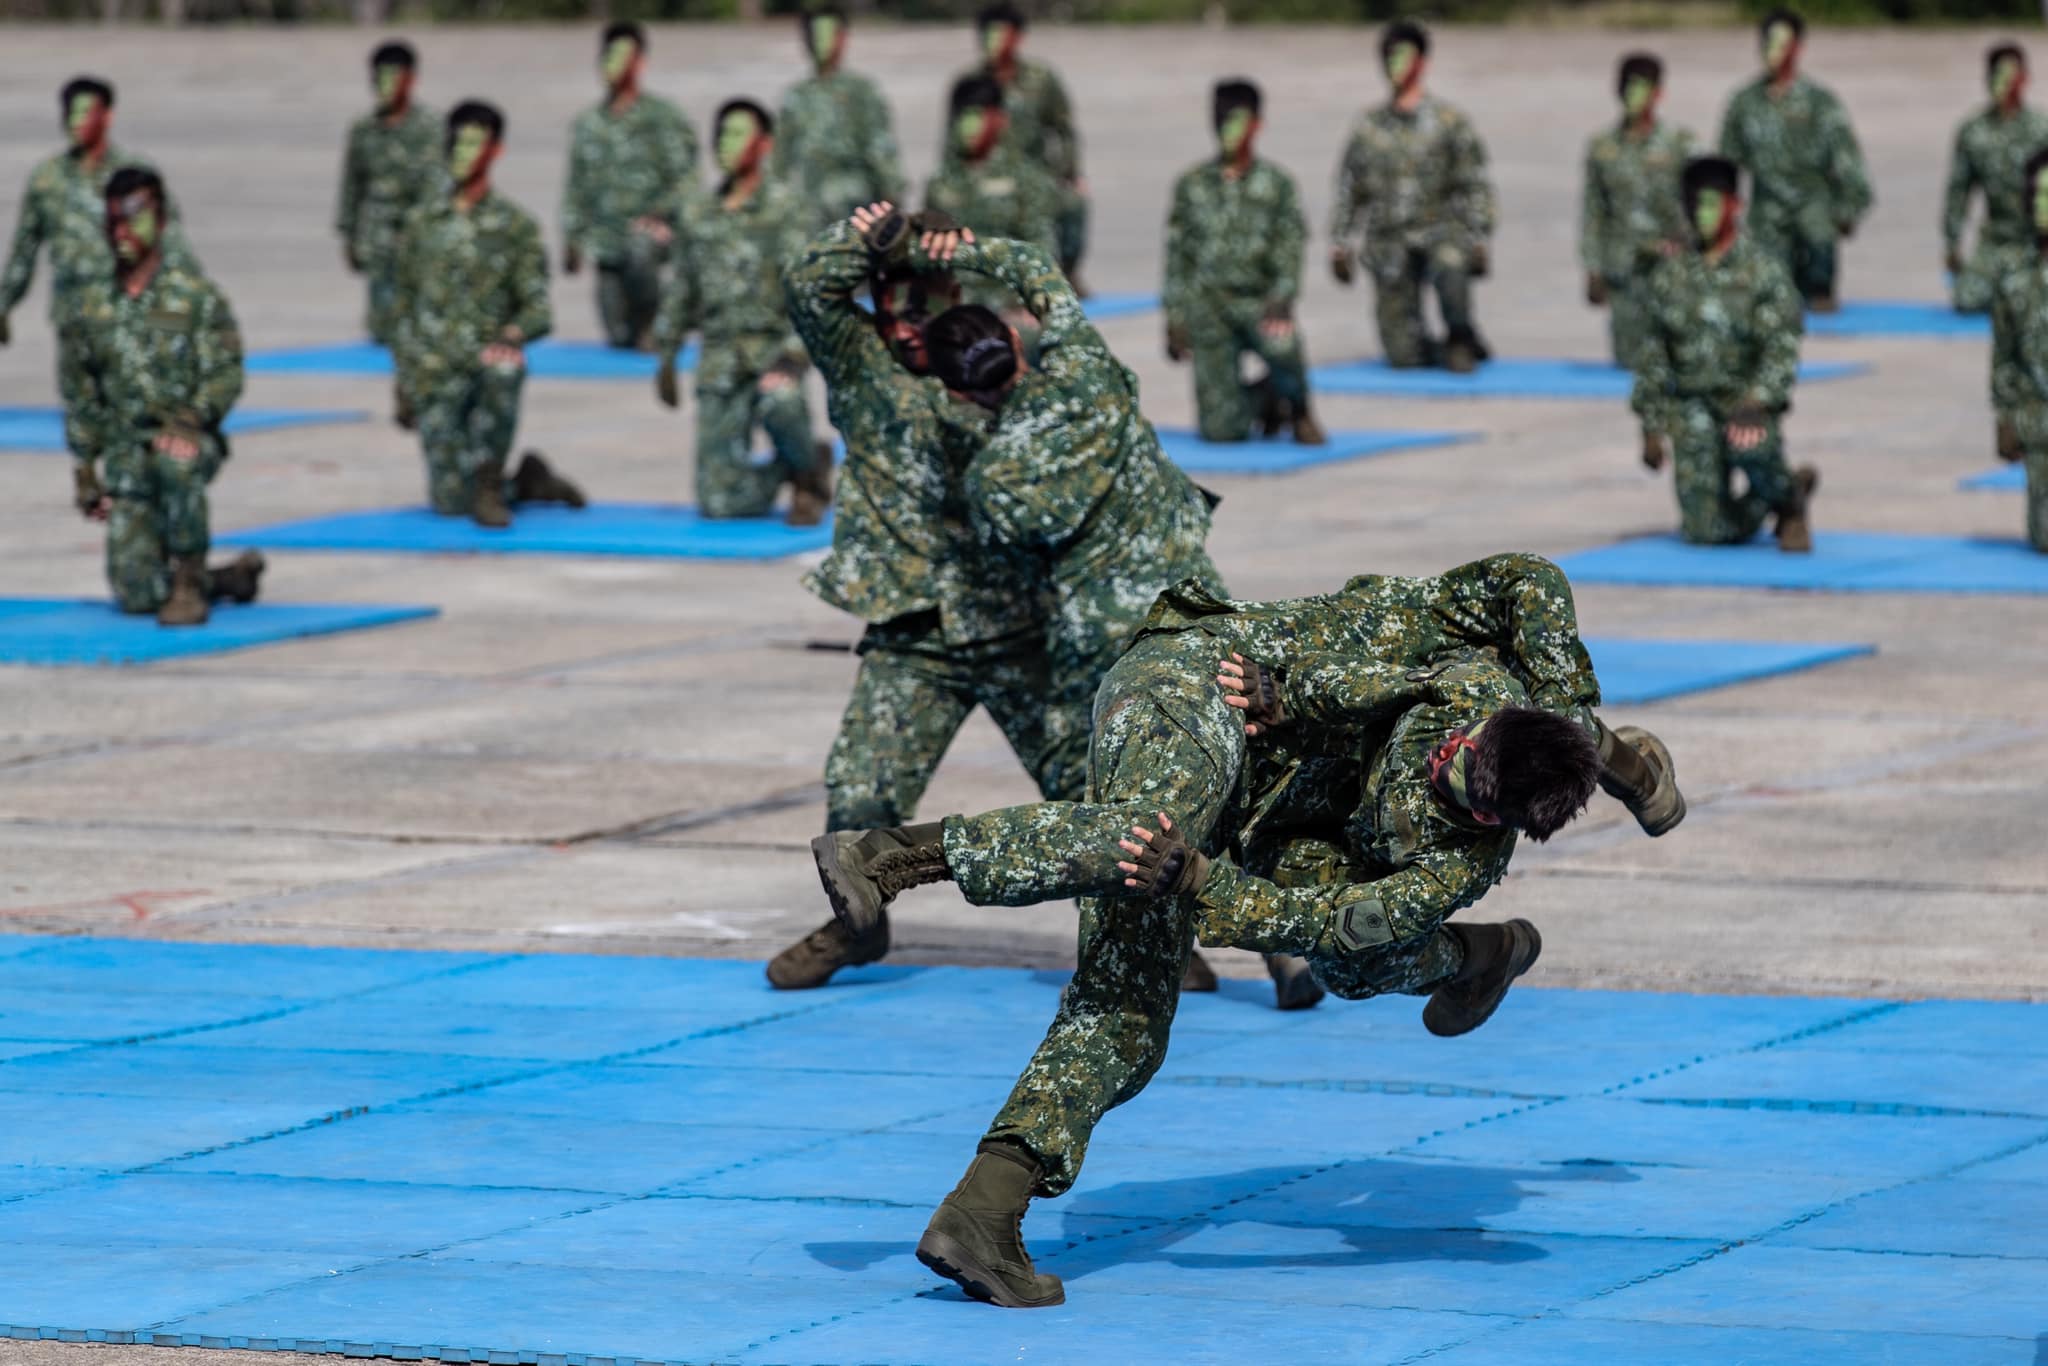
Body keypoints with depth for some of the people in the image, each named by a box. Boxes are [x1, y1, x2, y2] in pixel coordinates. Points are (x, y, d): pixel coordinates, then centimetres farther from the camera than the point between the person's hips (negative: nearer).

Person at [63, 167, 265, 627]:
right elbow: (80, 394, 14)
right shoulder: (89, 303, 8)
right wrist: (85, 470, 10)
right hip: (124, 450, 4)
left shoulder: (196, 295, -2)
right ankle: (229, 577, 21)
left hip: (187, 438, -3)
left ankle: (191, 580, -26)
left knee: (177, 462, -43)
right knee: (138, 595, -9)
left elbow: (226, 374, -7)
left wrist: (191, 417, -25)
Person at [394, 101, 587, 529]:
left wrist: (514, 333, -23)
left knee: (502, 372, -42)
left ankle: (490, 480, -25)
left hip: (487, 362, -3)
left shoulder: (516, 225, 4)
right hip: (434, 376, 3)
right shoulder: (423, 222, 12)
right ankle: (526, 482, 23)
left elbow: (537, 308, -1)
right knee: (451, 501, -7)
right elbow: (405, 303, 18)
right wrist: (404, 376, 13)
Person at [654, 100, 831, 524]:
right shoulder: (698, 211, 13)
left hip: (774, 348, -4)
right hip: (719, 358, 4)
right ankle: (790, 470, 25)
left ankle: (808, 472, -10)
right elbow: (681, 288, 21)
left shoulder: (782, 207, -3)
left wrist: (793, 352, -25)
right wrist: (666, 357, 21)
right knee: (719, 502, -5)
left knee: (778, 404, -42)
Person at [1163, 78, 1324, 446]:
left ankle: (1299, 410, -6)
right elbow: (1177, 256, 12)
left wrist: (1281, 298, -18)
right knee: (1220, 430, -9)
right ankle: (1264, 399, 26)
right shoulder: (1192, 185, 11)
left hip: (1260, 300, -2)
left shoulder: (1276, 184, 7)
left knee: (1282, 344, -39)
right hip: (1208, 302, 2)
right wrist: (1174, 319, 6)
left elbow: (1291, 248, -2)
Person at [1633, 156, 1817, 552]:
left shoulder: (1762, 272, -3)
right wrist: (1652, 427, 8)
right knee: (1707, 532, -9)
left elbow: (1782, 347, -10)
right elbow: (1652, 356, 12)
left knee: (1751, 446, -41)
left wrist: (1758, 400, -25)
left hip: (1746, 401, -3)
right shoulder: (1669, 277, 8)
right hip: (1691, 405, 3)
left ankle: (1790, 505, -9)